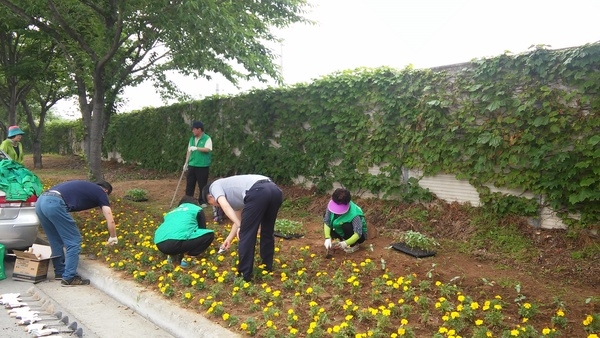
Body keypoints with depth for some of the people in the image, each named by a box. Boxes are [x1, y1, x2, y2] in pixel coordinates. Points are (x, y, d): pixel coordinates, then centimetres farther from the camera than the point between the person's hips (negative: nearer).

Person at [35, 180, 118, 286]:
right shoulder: (101, 193, 13)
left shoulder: (85, 187, 32)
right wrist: (113, 237, 26)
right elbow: (110, 221, 10)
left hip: (40, 201, 8)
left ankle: (60, 272, 33)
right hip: (54, 204, -8)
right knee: (74, 241, 4)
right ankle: (69, 278, 7)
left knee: (56, 241, 22)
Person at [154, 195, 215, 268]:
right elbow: (202, 229, 29)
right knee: (209, 235, 8)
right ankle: (183, 255, -3)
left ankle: (172, 254, 10)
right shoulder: (197, 209, 23)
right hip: (176, 242, -7)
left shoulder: (171, 212, 36)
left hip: (160, 244, 7)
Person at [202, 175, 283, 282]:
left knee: (246, 235, 6)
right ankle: (268, 268, 39)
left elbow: (225, 206, -2)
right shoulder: (233, 194, 40)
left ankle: (245, 275, 15)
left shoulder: (215, 186, 19)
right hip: (275, 190, 9)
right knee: (267, 232, 26)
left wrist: (240, 226, -6)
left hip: (258, 192, -9)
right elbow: (239, 218, 46)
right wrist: (229, 239, 53)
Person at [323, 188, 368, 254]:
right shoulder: (331, 206, -23)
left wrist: (346, 243, -48)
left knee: (346, 226, -36)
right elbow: (326, 221, -19)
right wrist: (327, 238, -29)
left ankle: (354, 245, -6)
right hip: (342, 232, 5)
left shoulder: (354, 214, -37)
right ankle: (341, 239, 8)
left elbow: (358, 234, -38)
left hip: (358, 236, -5)